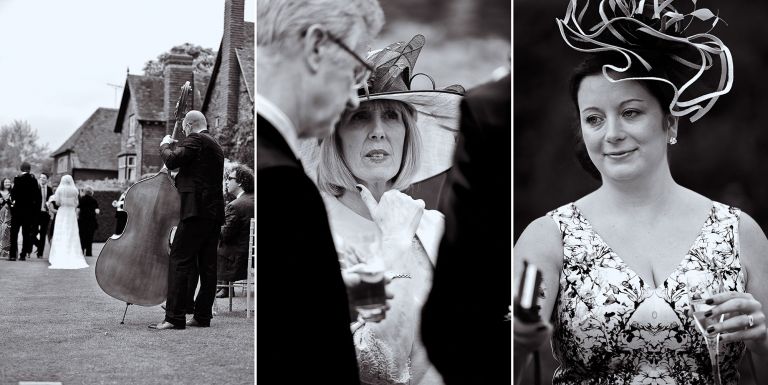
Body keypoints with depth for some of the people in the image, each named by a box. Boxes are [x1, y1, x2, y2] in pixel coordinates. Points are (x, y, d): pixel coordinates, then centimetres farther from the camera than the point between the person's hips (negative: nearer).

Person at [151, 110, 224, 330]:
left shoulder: (195, 140, -5)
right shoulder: (215, 146, 23)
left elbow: (172, 161, -17)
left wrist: (165, 146, 1)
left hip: (197, 210, -9)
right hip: (214, 212, 9)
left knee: (179, 262, -9)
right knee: (207, 266, 9)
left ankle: (175, 317, -13)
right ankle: (202, 316, 12)